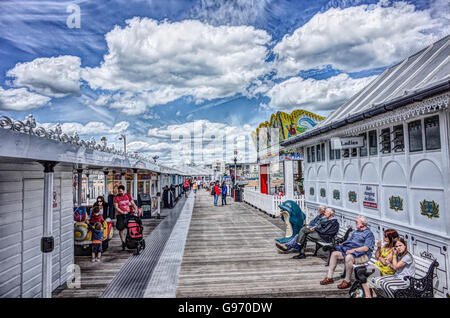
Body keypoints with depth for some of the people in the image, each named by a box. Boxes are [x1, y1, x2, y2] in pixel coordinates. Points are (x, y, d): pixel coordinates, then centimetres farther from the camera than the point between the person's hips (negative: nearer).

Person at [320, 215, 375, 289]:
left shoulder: (369, 233, -7)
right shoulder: (356, 232, 21)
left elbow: (366, 248, -19)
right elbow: (349, 241, 25)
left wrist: (353, 250, -25)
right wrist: (340, 245, 8)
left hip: (363, 255, -9)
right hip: (350, 251, 9)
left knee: (348, 257, -38)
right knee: (334, 254, -5)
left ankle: (347, 281, -23)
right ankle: (329, 277, -4)